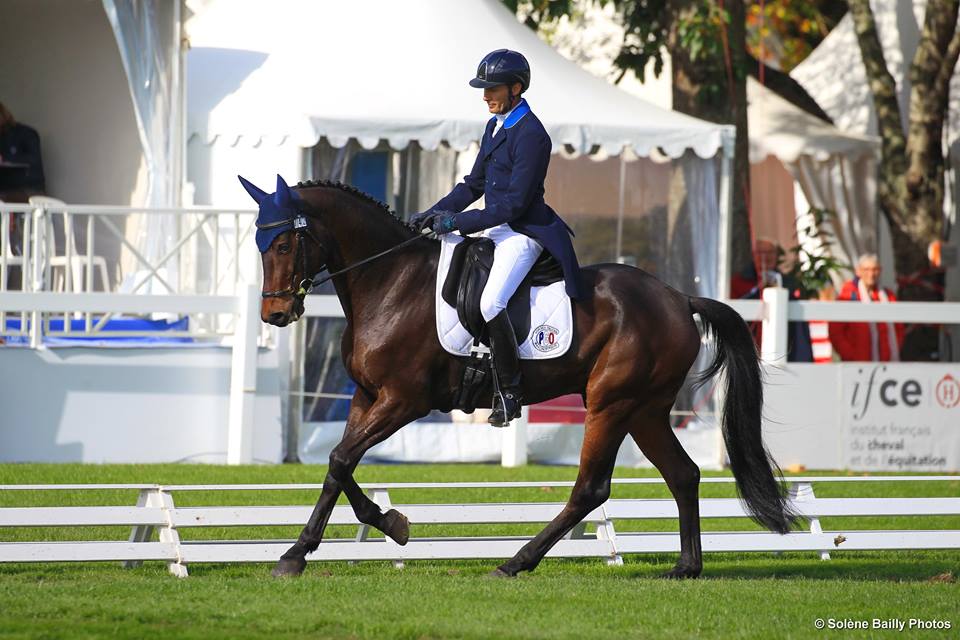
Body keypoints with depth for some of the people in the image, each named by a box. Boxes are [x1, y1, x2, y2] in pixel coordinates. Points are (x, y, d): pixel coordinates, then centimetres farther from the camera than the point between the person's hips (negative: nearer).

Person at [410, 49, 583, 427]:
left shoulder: (531, 135, -17)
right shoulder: (495, 127, 12)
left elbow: (514, 203, -20)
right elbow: (474, 185, 18)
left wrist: (460, 222, -22)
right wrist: (435, 214, 5)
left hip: (523, 233, -10)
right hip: (495, 228, 10)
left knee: (491, 303, -28)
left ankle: (509, 392, -17)